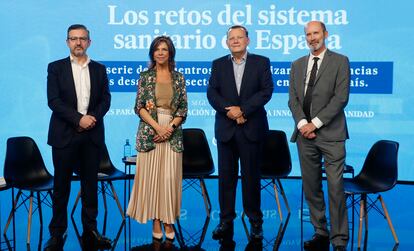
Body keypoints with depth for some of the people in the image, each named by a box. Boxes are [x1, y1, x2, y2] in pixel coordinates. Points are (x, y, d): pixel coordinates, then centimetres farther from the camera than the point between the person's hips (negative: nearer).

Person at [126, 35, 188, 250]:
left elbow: (183, 108, 6)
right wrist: (157, 126, -12)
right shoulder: (145, 77, 5)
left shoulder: (178, 78, 8)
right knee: (151, 176, 0)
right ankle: (156, 224, 8)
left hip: (172, 133, 1)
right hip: (150, 132, 0)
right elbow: (139, 107, 0)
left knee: (170, 178, -2)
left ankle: (169, 223, 9)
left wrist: (170, 127, -9)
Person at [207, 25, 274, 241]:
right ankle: (226, 221, 12)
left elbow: (266, 90, -5)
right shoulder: (218, 64, 11)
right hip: (225, 128, 2)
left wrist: (242, 109, -14)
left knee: (251, 175, 3)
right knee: (226, 176, 5)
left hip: (251, 128, -2)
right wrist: (228, 110, -14)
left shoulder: (261, 62, 6)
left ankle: (255, 221, 13)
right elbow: (211, 92, 2)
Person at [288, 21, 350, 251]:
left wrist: (315, 123, -12)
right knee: (311, 187, 7)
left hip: (331, 134, -4)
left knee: (335, 187, -6)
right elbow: (293, 99, 9)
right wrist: (302, 123, -8)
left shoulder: (340, 61, 2)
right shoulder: (297, 65, 15)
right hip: (305, 133, 4)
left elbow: (341, 98, -8)